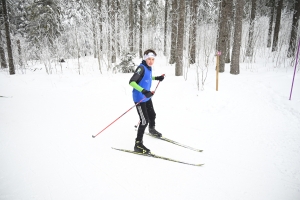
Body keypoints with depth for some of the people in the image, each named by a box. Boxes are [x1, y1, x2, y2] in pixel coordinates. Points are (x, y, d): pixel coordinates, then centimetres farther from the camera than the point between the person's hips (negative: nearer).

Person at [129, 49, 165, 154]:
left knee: (152, 115, 24)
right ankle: (138, 144, -1)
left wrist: (156, 78, 14)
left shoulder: (149, 67, 4)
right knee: (144, 120, -12)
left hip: (147, 97, 9)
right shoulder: (141, 68, -22)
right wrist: (143, 91, -41)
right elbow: (131, 82, -30)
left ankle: (152, 129, 54)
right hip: (139, 98, -9)